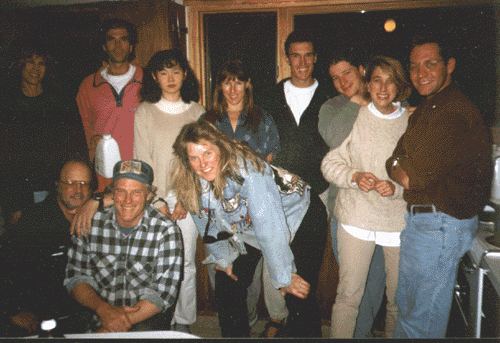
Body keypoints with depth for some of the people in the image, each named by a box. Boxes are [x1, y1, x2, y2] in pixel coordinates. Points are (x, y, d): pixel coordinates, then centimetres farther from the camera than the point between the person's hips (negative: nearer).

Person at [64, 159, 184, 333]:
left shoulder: (166, 231, -10)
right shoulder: (90, 223, -1)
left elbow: (163, 293, -12)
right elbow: (75, 276, 3)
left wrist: (115, 327, -20)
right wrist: (103, 308, -16)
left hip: (147, 320, -2)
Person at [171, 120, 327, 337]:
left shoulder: (246, 170, -35)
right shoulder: (191, 185, -14)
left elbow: (270, 230, -33)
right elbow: (206, 223, 5)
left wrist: (285, 278, -28)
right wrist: (224, 258, 13)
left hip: (299, 219, -6)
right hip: (247, 232, 6)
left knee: (299, 299, -14)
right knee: (227, 283, 8)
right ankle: (234, 335, 31)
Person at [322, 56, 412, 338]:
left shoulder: (413, 123, 1)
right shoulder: (354, 118, 1)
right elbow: (330, 163, 3)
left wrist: (398, 187, -15)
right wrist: (354, 176, -15)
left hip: (399, 219, 1)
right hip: (356, 217, -1)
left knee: (399, 296, 13)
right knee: (348, 294, 2)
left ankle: (394, 335, 37)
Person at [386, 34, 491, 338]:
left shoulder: (457, 113, -21)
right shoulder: (426, 109, 12)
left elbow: (413, 178, -22)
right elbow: (397, 160, 14)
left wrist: (393, 168, -3)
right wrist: (400, 169, -6)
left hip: (440, 225, -10)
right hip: (419, 218, 10)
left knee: (423, 318, 6)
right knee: (406, 302, 23)